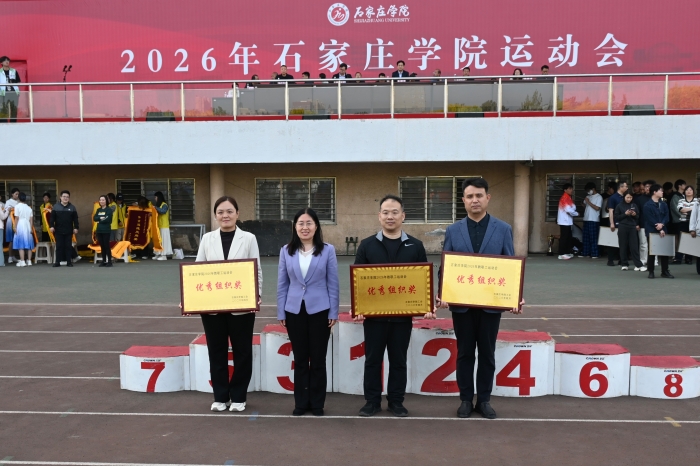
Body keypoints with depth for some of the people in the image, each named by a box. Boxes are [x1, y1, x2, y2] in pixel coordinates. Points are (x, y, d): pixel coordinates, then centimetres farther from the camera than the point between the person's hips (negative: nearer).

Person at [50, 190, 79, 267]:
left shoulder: (72, 207, 5)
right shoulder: (56, 207, 4)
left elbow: (75, 219, 4)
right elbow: (52, 217, 3)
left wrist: (76, 227, -2)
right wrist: (51, 226, -6)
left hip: (69, 231, 0)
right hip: (58, 231, 0)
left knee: (68, 246, 3)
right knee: (59, 246, 3)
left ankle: (69, 262, 7)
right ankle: (57, 262, 7)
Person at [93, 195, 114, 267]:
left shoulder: (109, 209, -5)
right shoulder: (98, 210, 14)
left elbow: (108, 219, -16)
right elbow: (94, 218, 2)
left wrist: (99, 220, -4)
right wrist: (101, 218, -15)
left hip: (106, 231, -6)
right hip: (99, 230, 6)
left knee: (107, 246, -5)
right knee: (102, 246, 8)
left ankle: (109, 261, 0)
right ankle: (104, 261, 14)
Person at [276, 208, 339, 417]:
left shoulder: (328, 250, -2)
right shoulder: (286, 251, 3)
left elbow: (333, 283, -1)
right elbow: (282, 284, 6)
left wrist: (333, 312, -4)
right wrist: (281, 312, 3)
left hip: (319, 310, -2)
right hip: (294, 311, 2)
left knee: (318, 359, 7)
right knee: (300, 359, 11)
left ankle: (317, 403, 21)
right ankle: (301, 403, 23)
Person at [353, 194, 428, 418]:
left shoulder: (415, 246, 4)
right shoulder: (367, 245, 2)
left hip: (403, 314, 1)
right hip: (373, 313, 0)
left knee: (399, 360, 10)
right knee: (372, 359, 8)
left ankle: (396, 401, 24)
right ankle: (372, 401, 21)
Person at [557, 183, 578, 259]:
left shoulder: (567, 198, 16)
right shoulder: (565, 198, -16)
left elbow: (571, 208, 18)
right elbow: (569, 210, -22)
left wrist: (574, 210, -2)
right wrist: (576, 213, -6)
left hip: (567, 221, 10)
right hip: (564, 222, -10)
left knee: (568, 238, 14)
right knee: (563, 238, -7)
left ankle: (567, 253, 21)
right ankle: (561, 254, -5)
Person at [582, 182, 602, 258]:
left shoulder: (599, 197, -5)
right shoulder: (588, 196, 15)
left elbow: (597, 208, -14)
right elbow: (585, 206, 19)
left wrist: (588, 202, -13)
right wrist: (584, 202, -2)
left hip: (594, 220, -7)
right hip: (586, 219, 7)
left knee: (593, 238, -5)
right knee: (586, 237, 8)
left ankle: (594, 254, -2)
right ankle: (586, 253, 13)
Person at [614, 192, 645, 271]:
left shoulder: (634, 206, 9)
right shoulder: (619, 206, 3)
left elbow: (638, 217, 15)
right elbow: (616, 217, 1)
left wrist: (635, 215, -7)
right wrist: (625, 214, -12)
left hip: (632, 228, 1)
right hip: (622, 228, -1)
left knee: (634, 246, -3)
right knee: (623, 246, 2)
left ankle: (638, 265, -1)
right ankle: (625, 264, 11)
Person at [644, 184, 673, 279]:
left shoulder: (663, 204, 10)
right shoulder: (647, 205, -7)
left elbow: (666, 216, 5)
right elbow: (650, 219, -11)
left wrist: (662, 224, -15)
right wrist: (659, 229, -14)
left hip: (663, 230, 5)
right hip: (651, 231, -5)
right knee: (651, 252, 2)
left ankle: (665, 271, 13)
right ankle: (651, 271, 9)